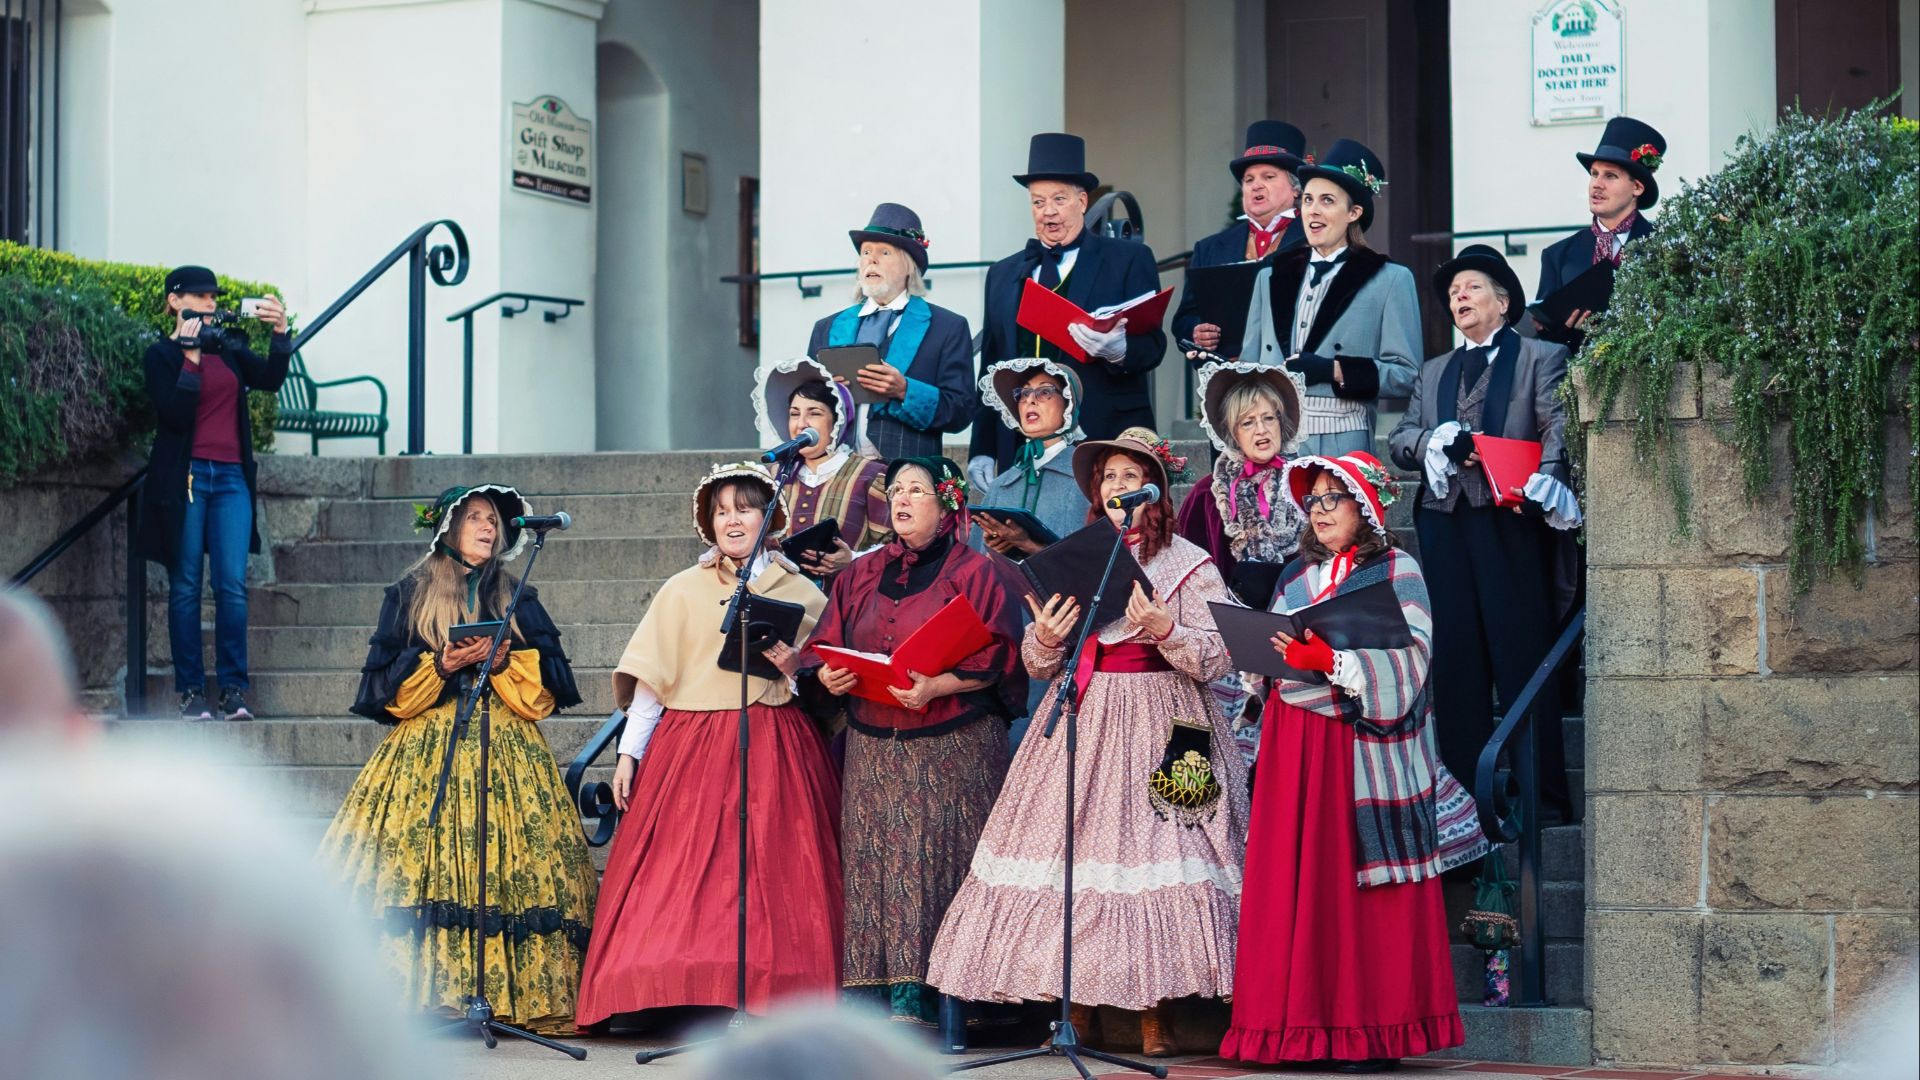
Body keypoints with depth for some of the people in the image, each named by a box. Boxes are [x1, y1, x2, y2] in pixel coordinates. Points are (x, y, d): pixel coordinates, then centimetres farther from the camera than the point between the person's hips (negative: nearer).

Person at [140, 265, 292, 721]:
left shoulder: (228, 347, 14)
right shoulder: (161, 354, 1)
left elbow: (270, 380, 1)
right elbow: (175, 415, -11)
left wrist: (281, 335, -12)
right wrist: (191, 357, -14)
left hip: (230, 477, 3)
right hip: (184, 476, -3)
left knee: (233, 585, -4)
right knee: (185, 586, 0)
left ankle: (234, 691, -3)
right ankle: (191, 692, 3)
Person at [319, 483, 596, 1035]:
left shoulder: (518, 600, 15)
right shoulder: (408, 596, 10)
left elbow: (551, 682, 7)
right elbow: (384, 684, 3)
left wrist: (506, 663, -9)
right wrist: (441, 665, -10)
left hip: (507, 753, 1)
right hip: (426, 752, -1)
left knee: (509, 873, -10)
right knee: (419, 861, -14)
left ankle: (515, 994, -12)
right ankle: (422, 995, -15)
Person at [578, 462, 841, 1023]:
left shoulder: (800, 592, 11)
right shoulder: (683, 590, 10)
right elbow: (651, 678, 8)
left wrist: (798, 666, -9)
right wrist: (629, 752, 2)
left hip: (775, 746, 0)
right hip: (692, 744, 0)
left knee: (773, 875, -8)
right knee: (687, 869, -9)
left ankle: (769, 999, -8)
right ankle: (703, 992, -7)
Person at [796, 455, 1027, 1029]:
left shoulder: (974, 573, 2)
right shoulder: (861, 576, 17)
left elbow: (996, 658, -8)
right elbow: (825, 648, 13)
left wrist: (939, 686, -21)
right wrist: (828, 676, -8)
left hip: (952, 750, -4)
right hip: (873, 750, 5)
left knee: (933, 863, -9)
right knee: (872, 865, -2)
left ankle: (916, 998, -9)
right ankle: (874, 992, -1)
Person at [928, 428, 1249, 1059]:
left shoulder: (1191, 566, 2)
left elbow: (1216, 660, -5)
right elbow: (1037, 665, 13)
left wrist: (1164, 632, -21)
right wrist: (1046, 641, -9)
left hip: (1157, 725, -4)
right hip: (1078, 720, 4)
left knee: (1144, 844, -10)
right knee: (1069, 851, -2)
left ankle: (1154, 1013, -4)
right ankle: (1078, 1008, 6)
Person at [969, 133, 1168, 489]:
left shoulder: (1130, 259, 8)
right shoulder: (1003, 274, 19)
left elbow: (1153, 344, 1)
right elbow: (990, 366, 17)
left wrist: (1119, 350, -23)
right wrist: (982, 450, 9)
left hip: (1107, 440, -3)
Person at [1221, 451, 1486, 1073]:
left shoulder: (1397, 572, 0)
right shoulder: (1296, 575, 19)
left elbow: (1405, 661, -12)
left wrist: (1327, 657, -21)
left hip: (1362, 747, -5)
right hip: (1295, 742, 5)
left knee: (1362, 887, -6)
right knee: (1297, 878, 0)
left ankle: (1373, 1033, -2)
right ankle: (1302, 1028, 3)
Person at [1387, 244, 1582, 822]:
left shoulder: (1541, 358, 9)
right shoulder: (1434, 372, 26)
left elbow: (1559, 422, -6)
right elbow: (1399, 439, 16)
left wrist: (1546, 473, -26)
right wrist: (1438, 441, -6)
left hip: (1510, 520, -5)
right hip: (1445, 522, 5)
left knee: (1523, 657, -7)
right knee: (1454, 660, 2)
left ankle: (1544, 794, -5)